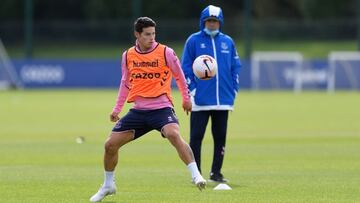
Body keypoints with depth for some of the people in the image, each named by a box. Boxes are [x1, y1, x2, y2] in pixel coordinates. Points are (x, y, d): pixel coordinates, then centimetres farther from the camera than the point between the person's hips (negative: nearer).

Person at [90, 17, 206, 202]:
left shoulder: (165, 52, -6)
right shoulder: (127, 56, 5)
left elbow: (179, 76, 10)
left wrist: (186, 98, 17)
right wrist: (117, 108, 19)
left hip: (161, 108, -4)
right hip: (138, 110, 4)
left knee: (173, 134, -35)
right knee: (110, 145, 1)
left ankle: (196, 175, -32)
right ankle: (108, 185, 23)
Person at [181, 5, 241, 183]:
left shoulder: (227, 42, 10)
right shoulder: (194, 41, 0)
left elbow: (235, 67, 13)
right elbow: (186, 68, -2)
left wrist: (233, 90, 5)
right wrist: (192, 90, -9)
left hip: (223, 100, 3)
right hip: (200, 100, -3)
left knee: (220, 137, 7)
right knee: (196, 137, -4)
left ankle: (216, 173, 15)